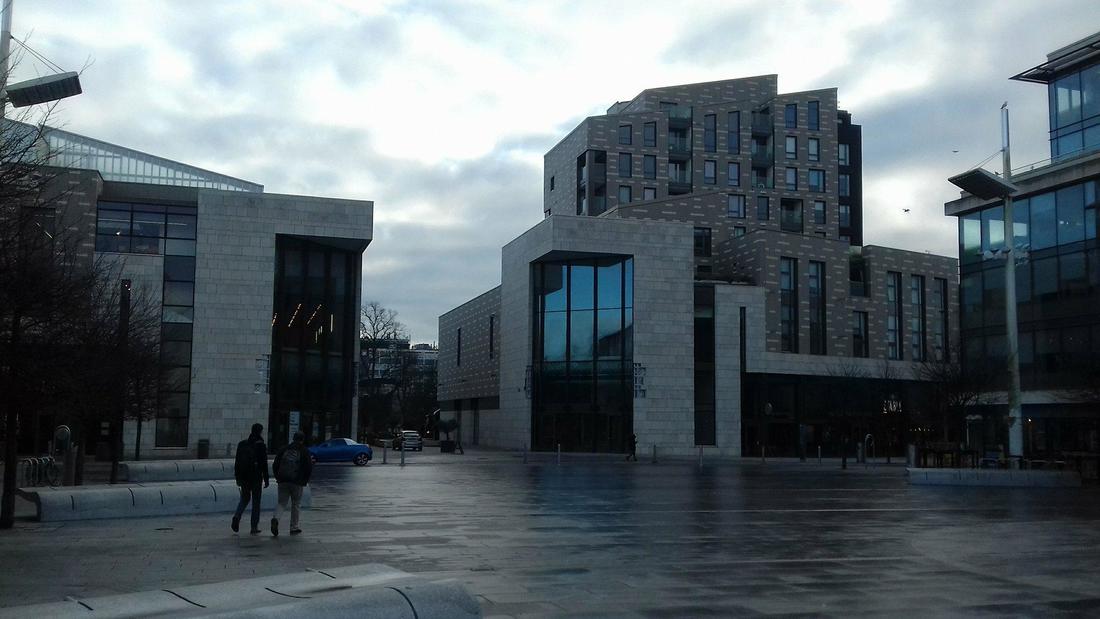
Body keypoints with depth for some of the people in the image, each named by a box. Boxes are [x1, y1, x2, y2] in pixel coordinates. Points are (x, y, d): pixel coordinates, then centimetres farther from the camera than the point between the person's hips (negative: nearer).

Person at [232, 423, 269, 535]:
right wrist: (266, 479, -6)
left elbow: (237, 462, 10)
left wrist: (237, 477, 16)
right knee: (256, 501, 5)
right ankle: (254, 528, 6)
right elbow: (264, 464, -11)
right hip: (256, 477, -4)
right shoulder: (261, 445, -9)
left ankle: (237, 516, -7)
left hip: (243, 477, 4)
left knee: (244, 498, 19)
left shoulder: (242, 444, 6)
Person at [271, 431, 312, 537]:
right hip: (297, 483, -3)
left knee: (282, 503, 8)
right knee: (295, 505, 9)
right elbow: (309, 468, -5)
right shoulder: (304, 451, 0)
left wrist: (278, 478, 16)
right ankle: (294, 527, 12)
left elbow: (275, 465, 10)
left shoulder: (283, 450, 11)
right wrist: (305, 481, 7)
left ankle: (276, 518, -20)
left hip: (283, 482, 3)